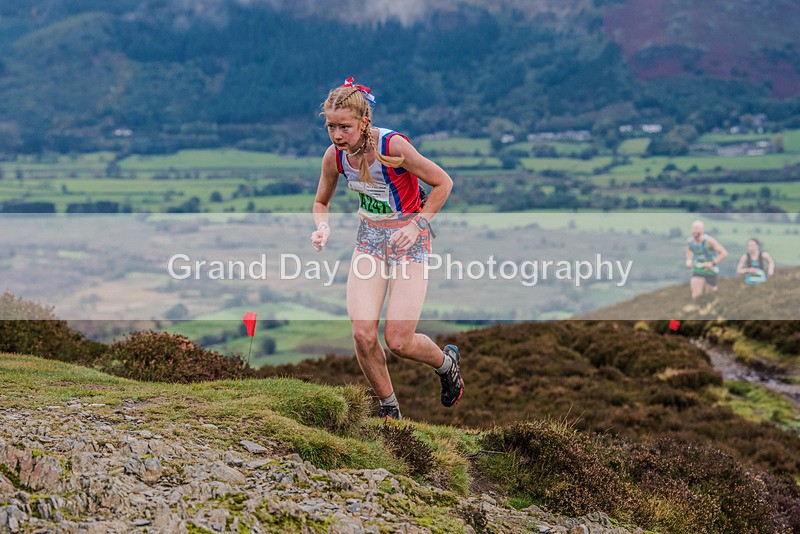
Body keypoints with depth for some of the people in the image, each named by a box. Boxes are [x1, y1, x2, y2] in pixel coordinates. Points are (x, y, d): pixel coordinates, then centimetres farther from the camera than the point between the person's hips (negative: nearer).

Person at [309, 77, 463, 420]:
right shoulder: (334, 155, -7)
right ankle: (389, 410, 11)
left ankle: (446, 362, 25)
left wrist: (417, 224, -20)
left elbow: (443, 183, -12)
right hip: (369, 239, 5)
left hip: (409, 239, -4)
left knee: (398, 341, -10)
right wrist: (322, 228, -10)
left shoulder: (393, 146, -23)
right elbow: (321, 202, 11)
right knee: (362, 334, -12)